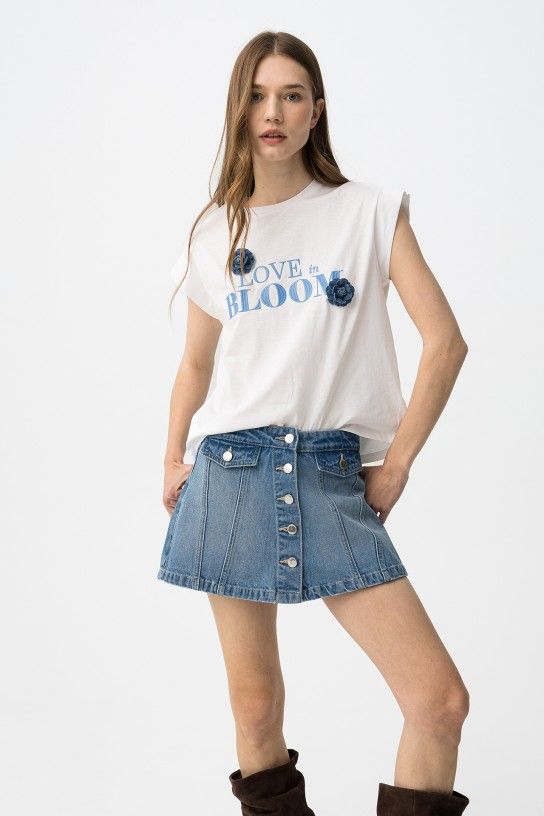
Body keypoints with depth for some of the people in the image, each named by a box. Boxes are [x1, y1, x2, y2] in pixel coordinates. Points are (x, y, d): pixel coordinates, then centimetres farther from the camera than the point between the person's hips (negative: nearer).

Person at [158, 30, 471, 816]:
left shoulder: (370, 210, 3)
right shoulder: (214, 234, 10)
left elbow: (445, 342, 0)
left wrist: (396, 463, -2)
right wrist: (173, 460, 10)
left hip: (335, 481, -1)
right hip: (232, 474, 2)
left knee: (441, 698, -12)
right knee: (255, 706, 4)